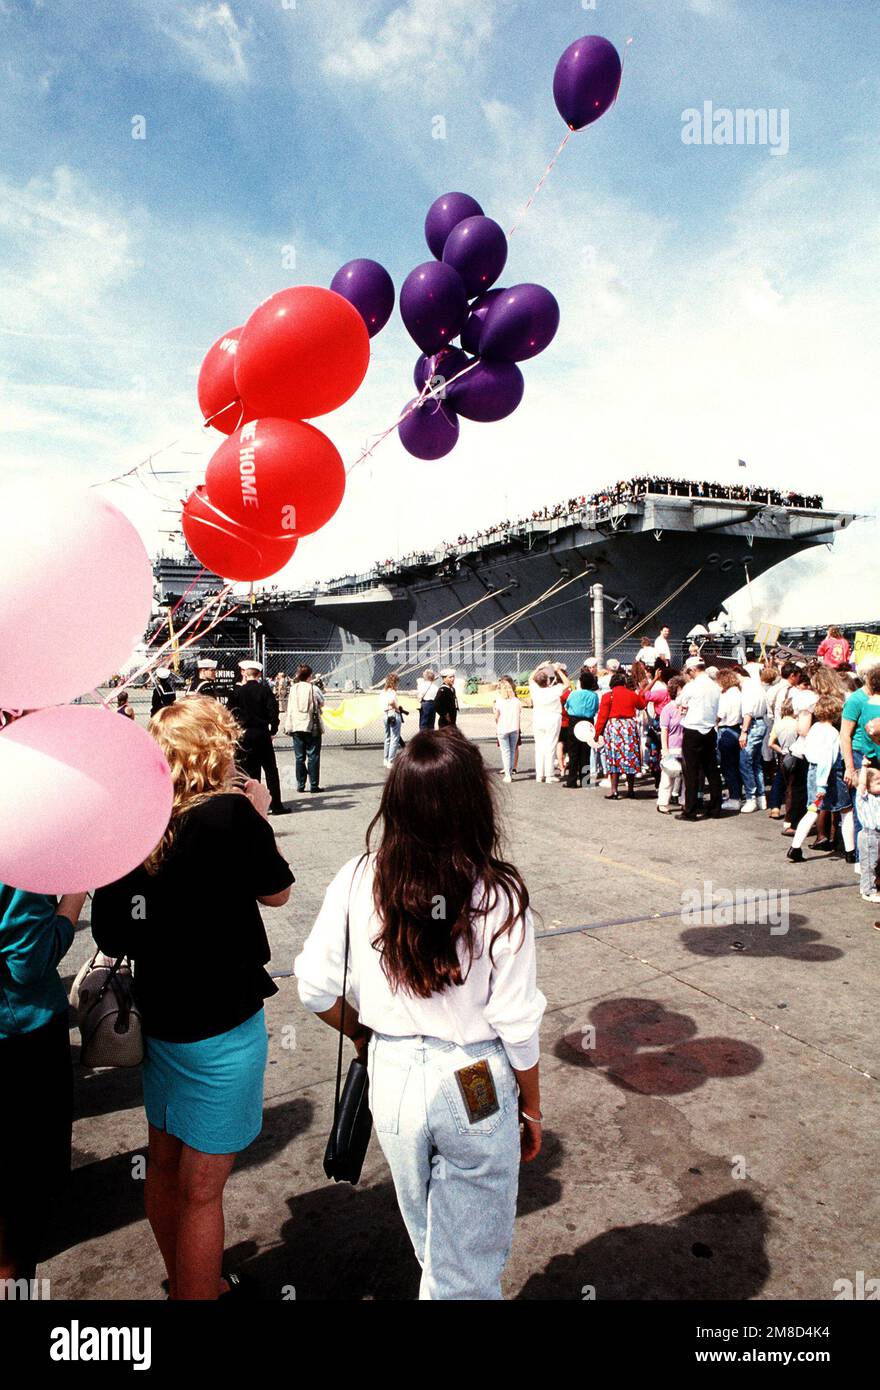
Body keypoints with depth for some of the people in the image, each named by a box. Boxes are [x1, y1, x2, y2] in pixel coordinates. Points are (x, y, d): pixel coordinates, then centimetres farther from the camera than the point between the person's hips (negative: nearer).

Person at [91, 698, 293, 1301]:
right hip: (221, 1024, -6)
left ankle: (184, 1284, 44)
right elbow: (276, 892, -6)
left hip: (158, 1011, 7)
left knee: (164, 1164, 22)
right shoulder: (232, 812, -21)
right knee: (201, 1186, 8)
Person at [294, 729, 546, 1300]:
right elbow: (516, 1024, -15)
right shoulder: (498, 895, -22)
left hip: (392, 1075, 3)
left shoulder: (358, 881, -15)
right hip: (477, 1085, -3)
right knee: (468, 1264, 22)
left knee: (430, 1244, 31)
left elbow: (316, 987, -6)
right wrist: (532, 1108, 3)